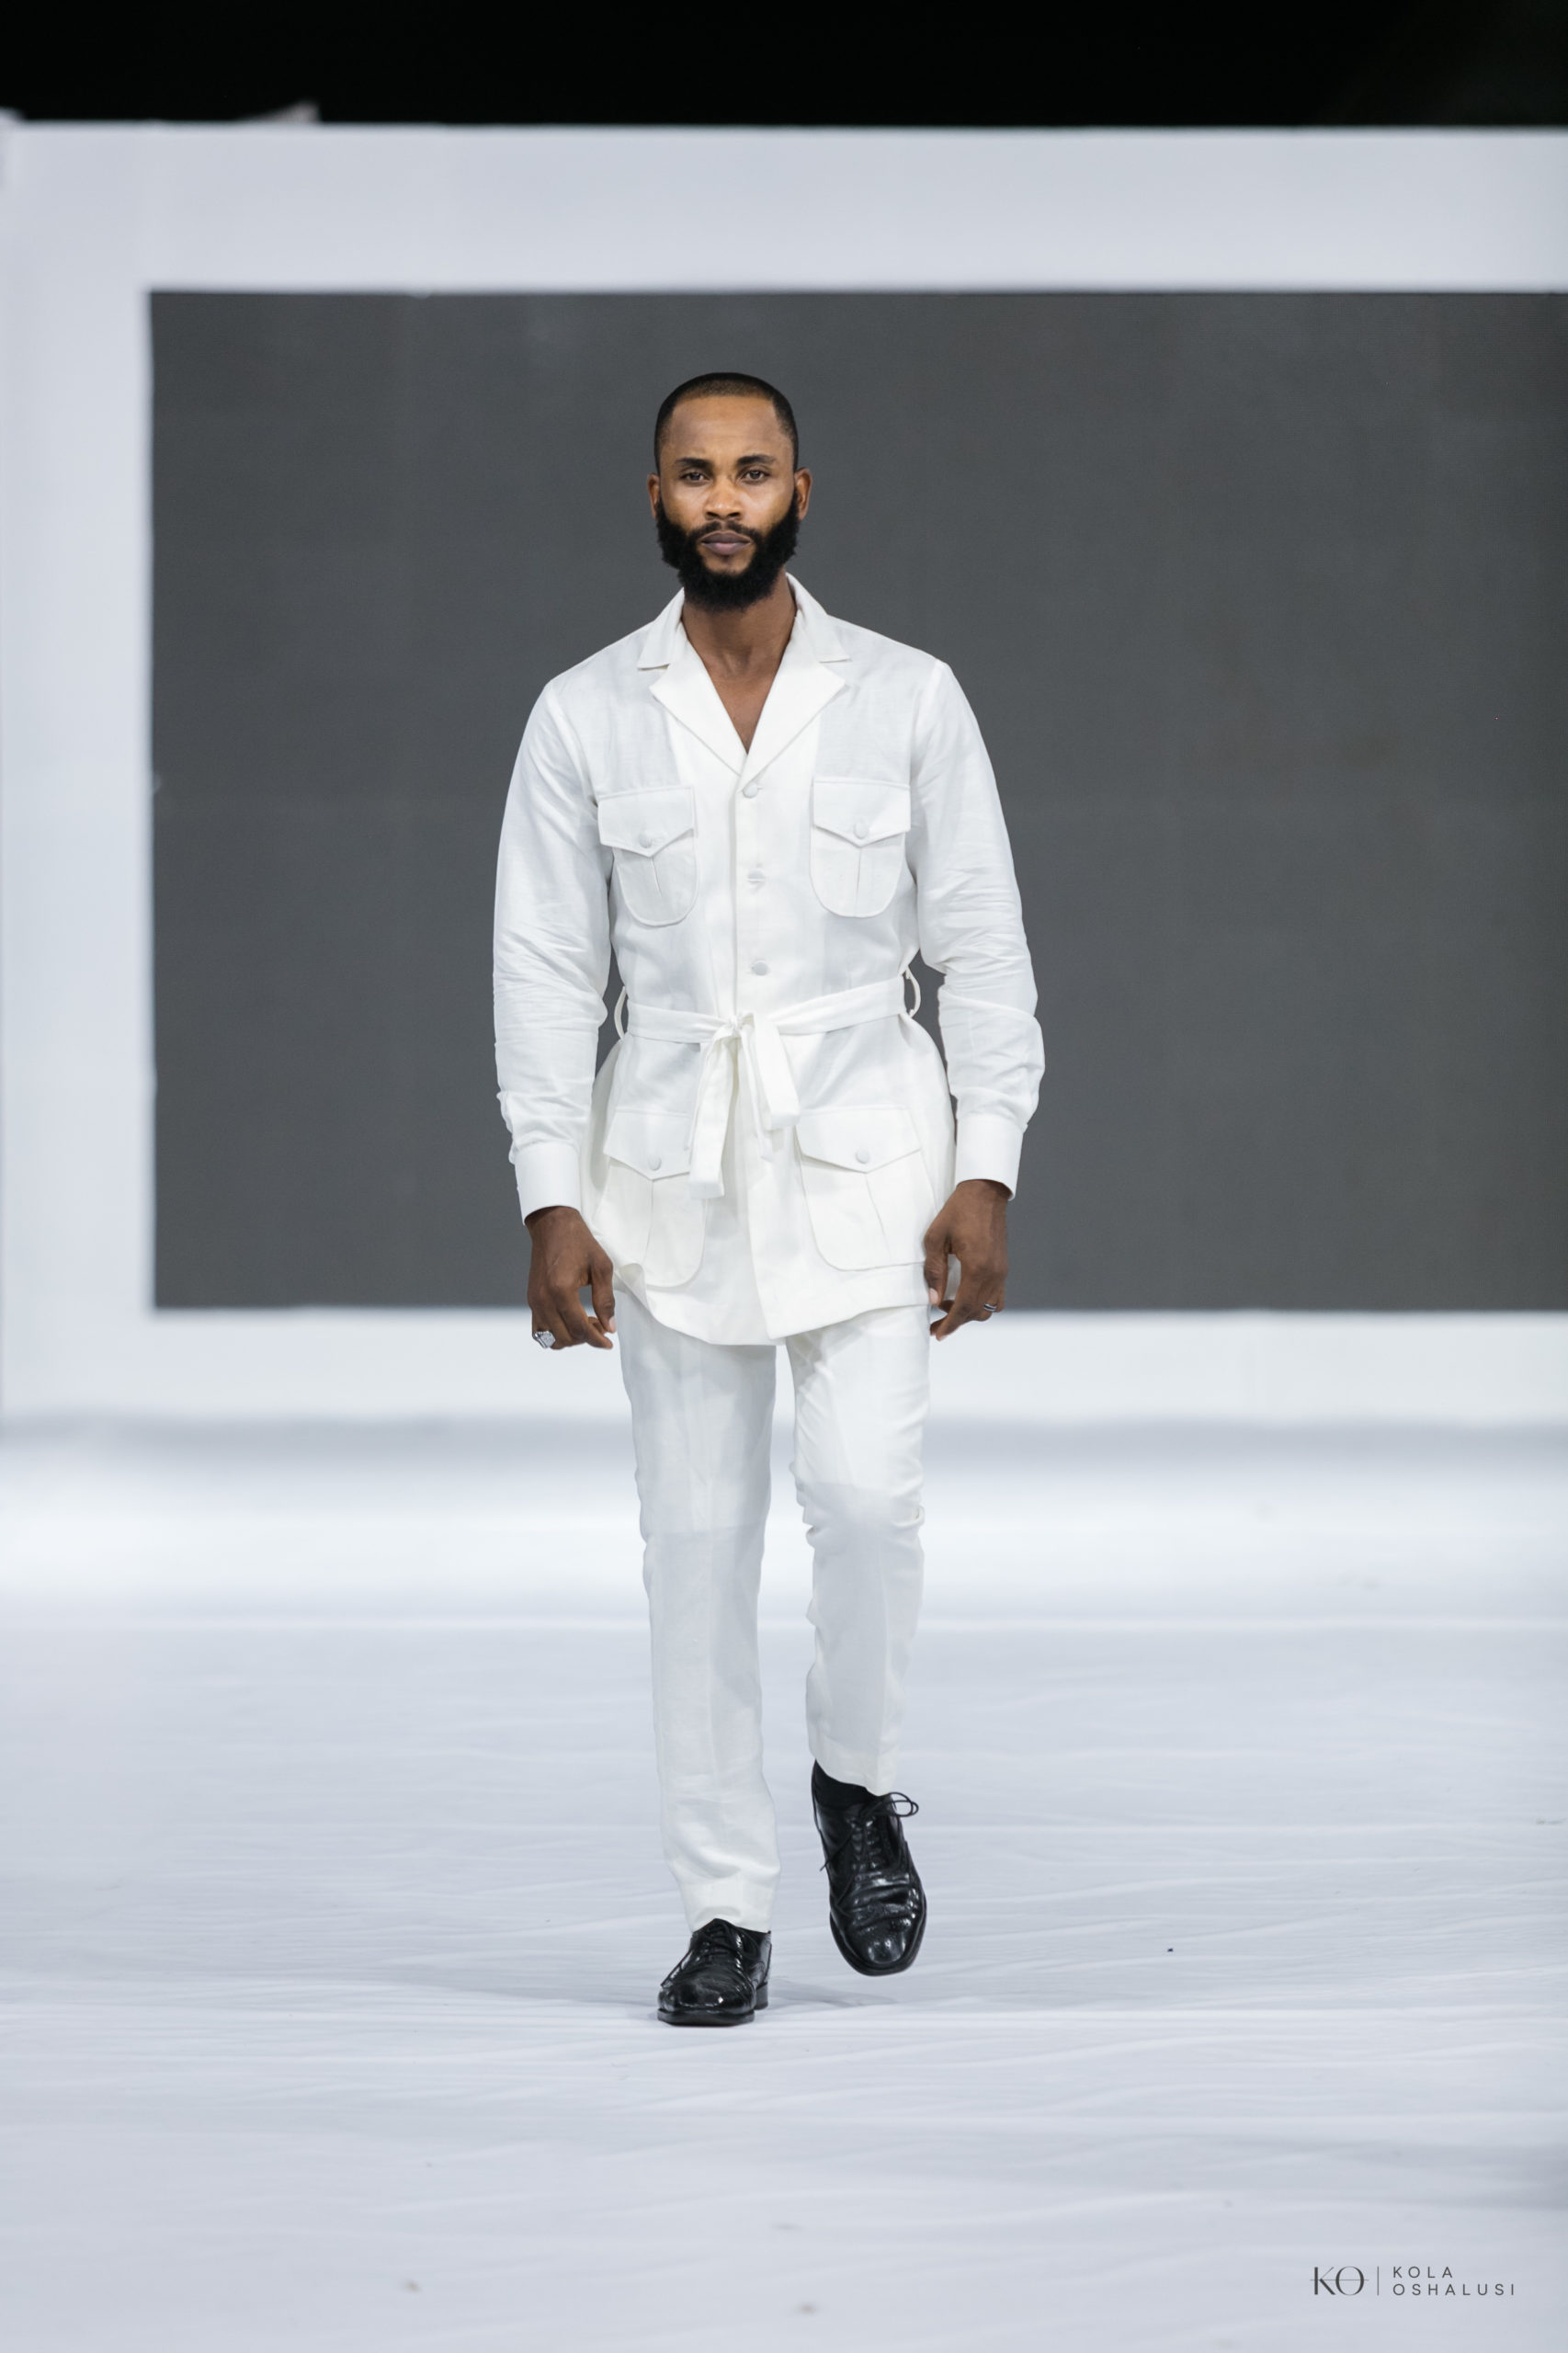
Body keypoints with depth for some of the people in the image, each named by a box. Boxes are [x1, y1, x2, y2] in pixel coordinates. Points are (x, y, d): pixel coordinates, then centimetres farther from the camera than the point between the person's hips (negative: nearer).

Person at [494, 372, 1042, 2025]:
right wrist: (552, 1204, -5)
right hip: (671, 1173, 1)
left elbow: (980, 944, 2)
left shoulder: (908, 700, 1)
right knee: (697, 1541, 2)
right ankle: (726, 1912, 11)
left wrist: (987, 1174, -5)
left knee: (864, 1493, -16)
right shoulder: (585, 717, 2)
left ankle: (856, 1779, 13)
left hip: (867, 1157, -1)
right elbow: (547, 970, 2)